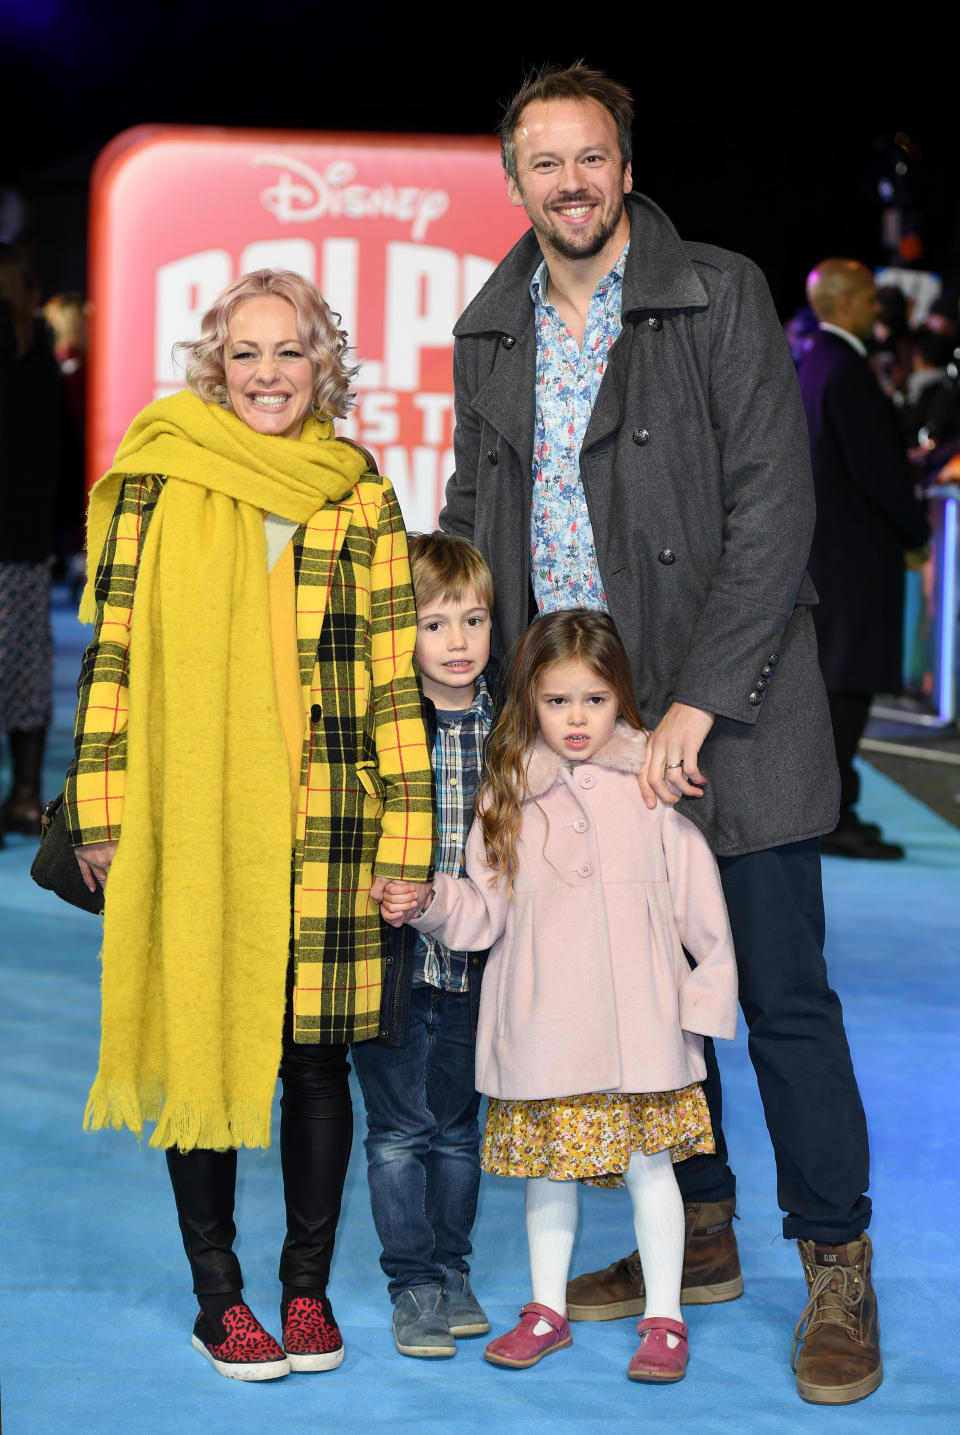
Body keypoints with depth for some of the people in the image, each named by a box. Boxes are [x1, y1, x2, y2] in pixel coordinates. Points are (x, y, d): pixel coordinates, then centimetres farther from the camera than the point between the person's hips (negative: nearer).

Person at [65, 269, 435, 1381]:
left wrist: (404, 832, 1)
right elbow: (111, 652, 4)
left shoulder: (360, 501, 7)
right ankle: (218, 1297, 17)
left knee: (315, 1052, 4)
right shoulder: (154, 486, 4)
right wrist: (103, 815, 0)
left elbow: (397, 675, 6)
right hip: (188, 820, -1)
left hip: (323, 828, 1)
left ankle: (308, 1287, 20)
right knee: (201, 1041, 4)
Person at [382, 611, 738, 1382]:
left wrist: (708, 990, 1)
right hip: (541, 1024, 2)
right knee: (548, 1166, 12)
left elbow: (698, 897, 2)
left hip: (637, 1022, -2)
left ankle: (664, 1319, 14)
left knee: (647, 1164, 4)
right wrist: (428, 904, -12)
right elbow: (487, 907, 5)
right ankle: (547, 1310, 25)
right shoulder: (510, 795, 4)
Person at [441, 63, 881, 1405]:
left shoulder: (723, 297, -5)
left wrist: (699, 700, -16)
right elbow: (474, 522, 20)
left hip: (729, 713, -5)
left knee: (781, 992, -1)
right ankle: (697, 1230, 26)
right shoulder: (489, 334, 11)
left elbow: (773, 509, -11)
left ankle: (837, 1268, 11)